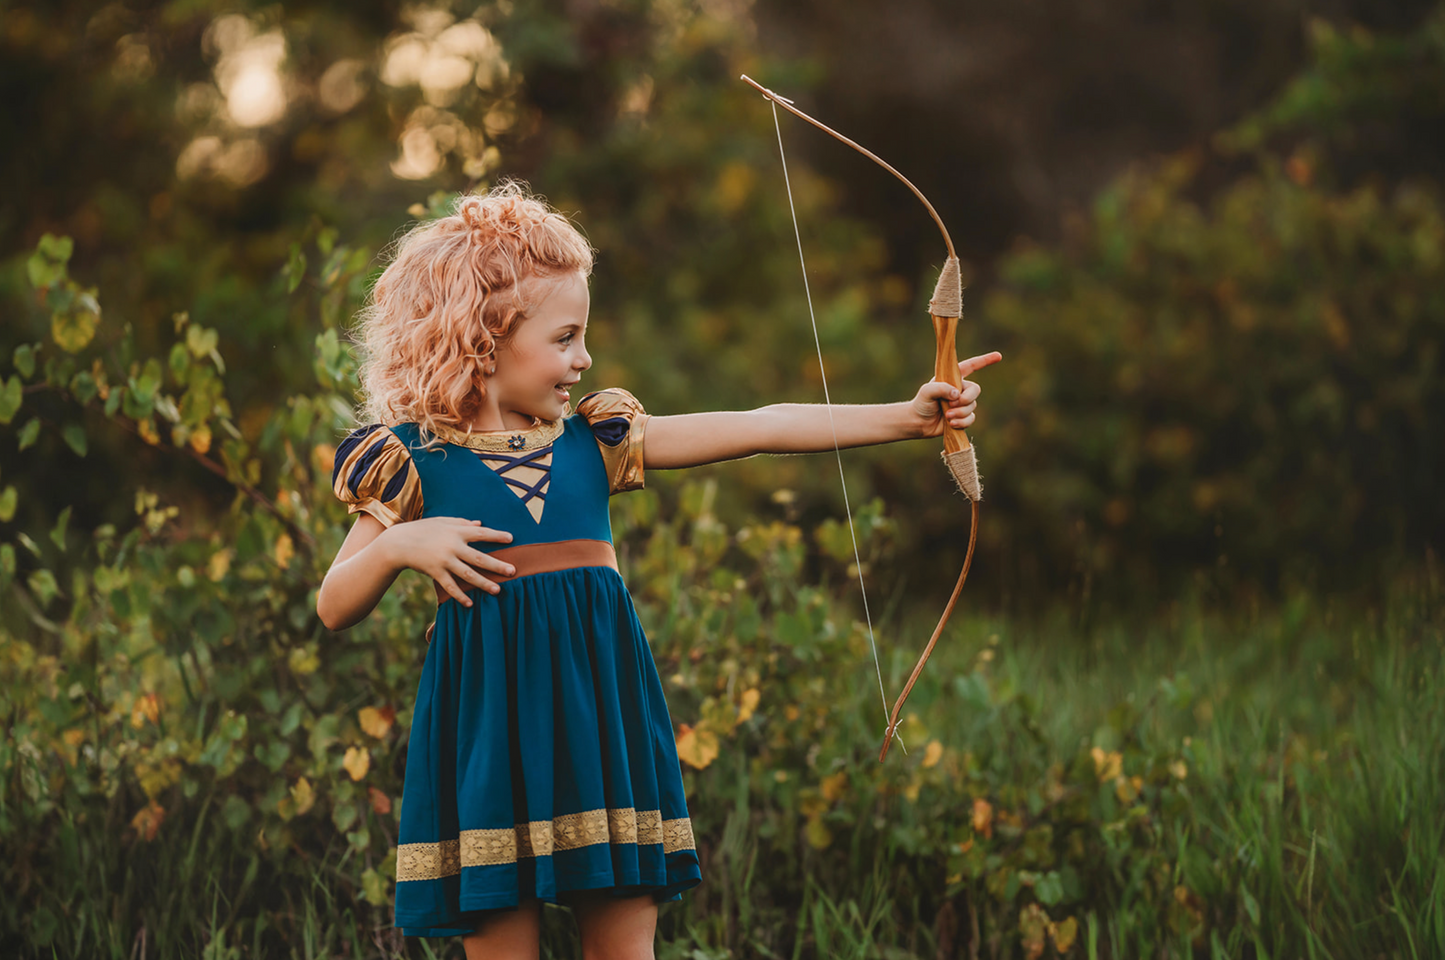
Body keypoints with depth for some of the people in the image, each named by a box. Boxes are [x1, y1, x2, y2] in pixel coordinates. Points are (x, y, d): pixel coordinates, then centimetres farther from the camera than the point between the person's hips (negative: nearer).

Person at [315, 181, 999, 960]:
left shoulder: (593, 442, 6)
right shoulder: (415, 460, -2)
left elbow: (754, 430, 0)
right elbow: (333, 609, 2)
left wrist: (907, 416, -5)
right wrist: (397, 547, -17)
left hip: (601, 715, 4)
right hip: (492, 724, -3)